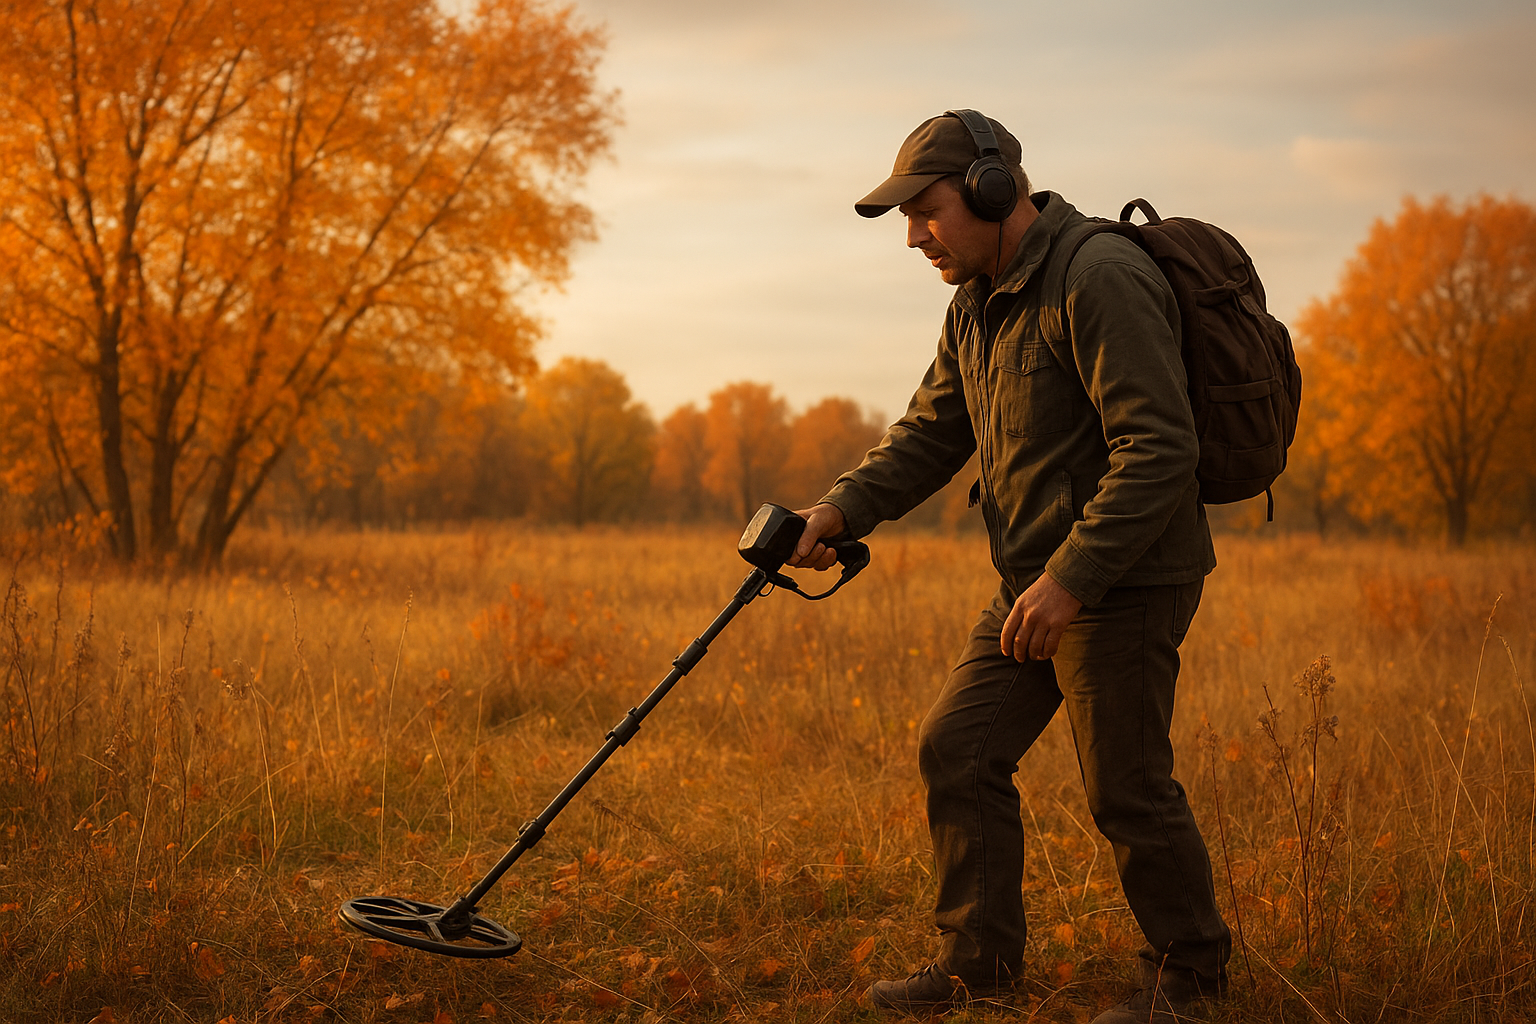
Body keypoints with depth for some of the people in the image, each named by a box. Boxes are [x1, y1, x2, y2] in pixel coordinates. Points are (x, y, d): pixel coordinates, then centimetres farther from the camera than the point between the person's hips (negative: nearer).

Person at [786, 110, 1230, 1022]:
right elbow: (932, 432, 15)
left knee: (1127, 788, 0)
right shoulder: (978, 304, 12)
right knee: (959, 751, 8)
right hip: (1038, 584, 9)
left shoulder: (1099, 279, -19)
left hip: (1125, 582, -9)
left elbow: (1158, 449, -25)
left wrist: (1073, 575, -28)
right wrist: (844, 508, -1)